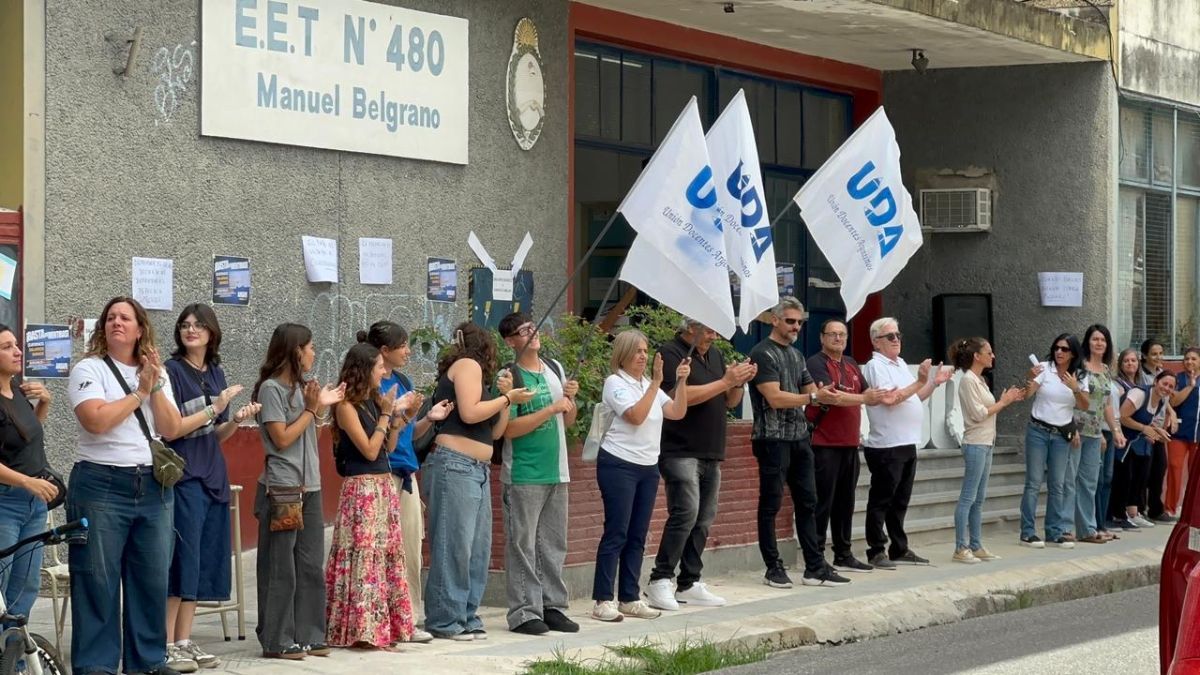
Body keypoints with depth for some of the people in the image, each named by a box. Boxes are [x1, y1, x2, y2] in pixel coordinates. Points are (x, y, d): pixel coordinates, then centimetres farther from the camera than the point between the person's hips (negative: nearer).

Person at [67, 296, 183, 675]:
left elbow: (172, 430, 4)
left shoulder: (158, 375, 15)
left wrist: (155, 387, -7)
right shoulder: (90, 369, -1)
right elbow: (96, 420, -17)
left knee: (152, 578, 6)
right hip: (101, 485, -5)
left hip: (154, 487, 5)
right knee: (98, 581, -4)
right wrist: (139, 392, -8)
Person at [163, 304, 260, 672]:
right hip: (184, 477, -7)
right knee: (182, 560, -8)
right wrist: (215, 408, -15)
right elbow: (171, 429, -14)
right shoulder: (172, 370, -6)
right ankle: (168, 645, -4)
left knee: (203, 563, 7)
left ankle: (185, 641, 12)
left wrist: (236, 419, -1)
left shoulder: (216, 373, 13)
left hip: (213, 477, 7)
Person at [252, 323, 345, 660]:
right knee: (281, 570, -4)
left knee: (311, 567, 8)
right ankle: (277, 641, 0)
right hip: (281, 489, -8)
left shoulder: (300, 388, 14)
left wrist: (322, 407, 9)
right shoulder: (271, 388, -8)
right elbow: (282, 439, -12)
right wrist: (311, 409, -7)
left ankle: (308, 636, 13)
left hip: (309, 489, 8)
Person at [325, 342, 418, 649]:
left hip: (384, 486, 8)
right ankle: (364, 630, -7)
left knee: (389, 553, 8)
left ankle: (385, 626, 13)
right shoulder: (347, 407, -10)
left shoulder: (376, 401, 12)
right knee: (365, 555, -8)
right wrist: (386, 414, -12)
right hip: (362, 488, -8)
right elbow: (370, 450, -15)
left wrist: (399, 414, 5)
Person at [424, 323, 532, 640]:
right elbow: (469, 413, -14)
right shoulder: (468, 365, 0)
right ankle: (445, 622, -10)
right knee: (454, 545, -10)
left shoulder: (475, 373, 25)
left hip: (477, 470, 10)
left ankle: (466, 617, 10)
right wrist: (508, 398, -4)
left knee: (478, 548, 7)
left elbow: (495, 431, 22)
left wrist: (506, 396, 12)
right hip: (455, 466, -10)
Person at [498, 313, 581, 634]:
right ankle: (524, 612, -2)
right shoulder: (509, 376, -9)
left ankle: (552, 607, 17)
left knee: (553, 546, 10)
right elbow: (509, 428, -17)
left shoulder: (555, 369, 11)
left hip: (556, 472, 7)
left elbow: (568, 421, 17)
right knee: (522, 545, -5)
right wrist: (552, 408, -17)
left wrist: (570, 398, -3)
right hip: (523, 476, -7)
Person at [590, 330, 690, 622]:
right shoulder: (615, 382, -7)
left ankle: (630, 598, 14)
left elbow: (677, 412, 6)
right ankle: (603, 601, -7)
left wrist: (681, 381, -6)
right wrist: (656, 383, -19)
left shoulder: (649, 385, 14)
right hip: (619, 465, -7)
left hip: (648, 467, 7)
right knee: (616, 534, -9)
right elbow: (636, 416, -19)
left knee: (637, 537, 8)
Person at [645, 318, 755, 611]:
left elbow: (730, 401, 22)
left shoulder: (715, 355, 18)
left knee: (703, 519, 6)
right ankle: (660, 581, -13)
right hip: (680, 451, -8)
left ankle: (688, 584, 11)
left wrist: (740, 382, 0)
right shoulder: (671, 354, -6)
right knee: (686, 512, -18)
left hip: (711, 454, 8)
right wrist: (725, 381, -15)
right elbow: (681, 396, -19)